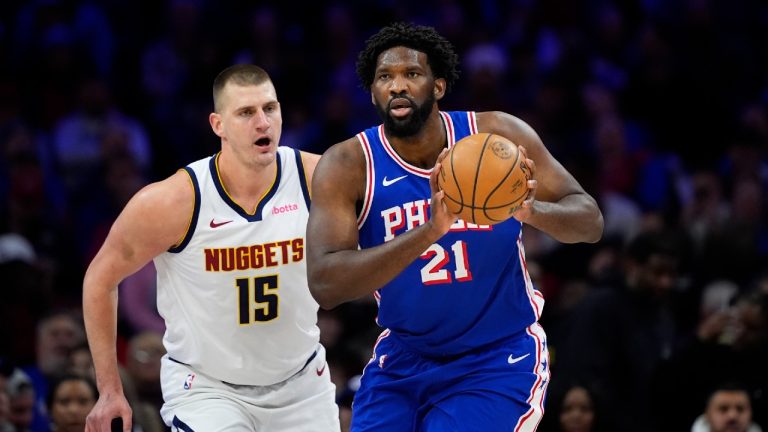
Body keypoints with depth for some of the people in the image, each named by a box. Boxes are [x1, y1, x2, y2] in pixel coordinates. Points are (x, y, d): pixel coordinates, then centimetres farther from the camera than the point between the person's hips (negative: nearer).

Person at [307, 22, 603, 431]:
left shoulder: (498, 136, -11)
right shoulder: (347, 165, -14)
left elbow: (591, 221, -7)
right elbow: (325, 285, -26)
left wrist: (533, 210, -32)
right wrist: (430, 231, -39)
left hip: (498, 361, -2)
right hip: (402, 360, 2)